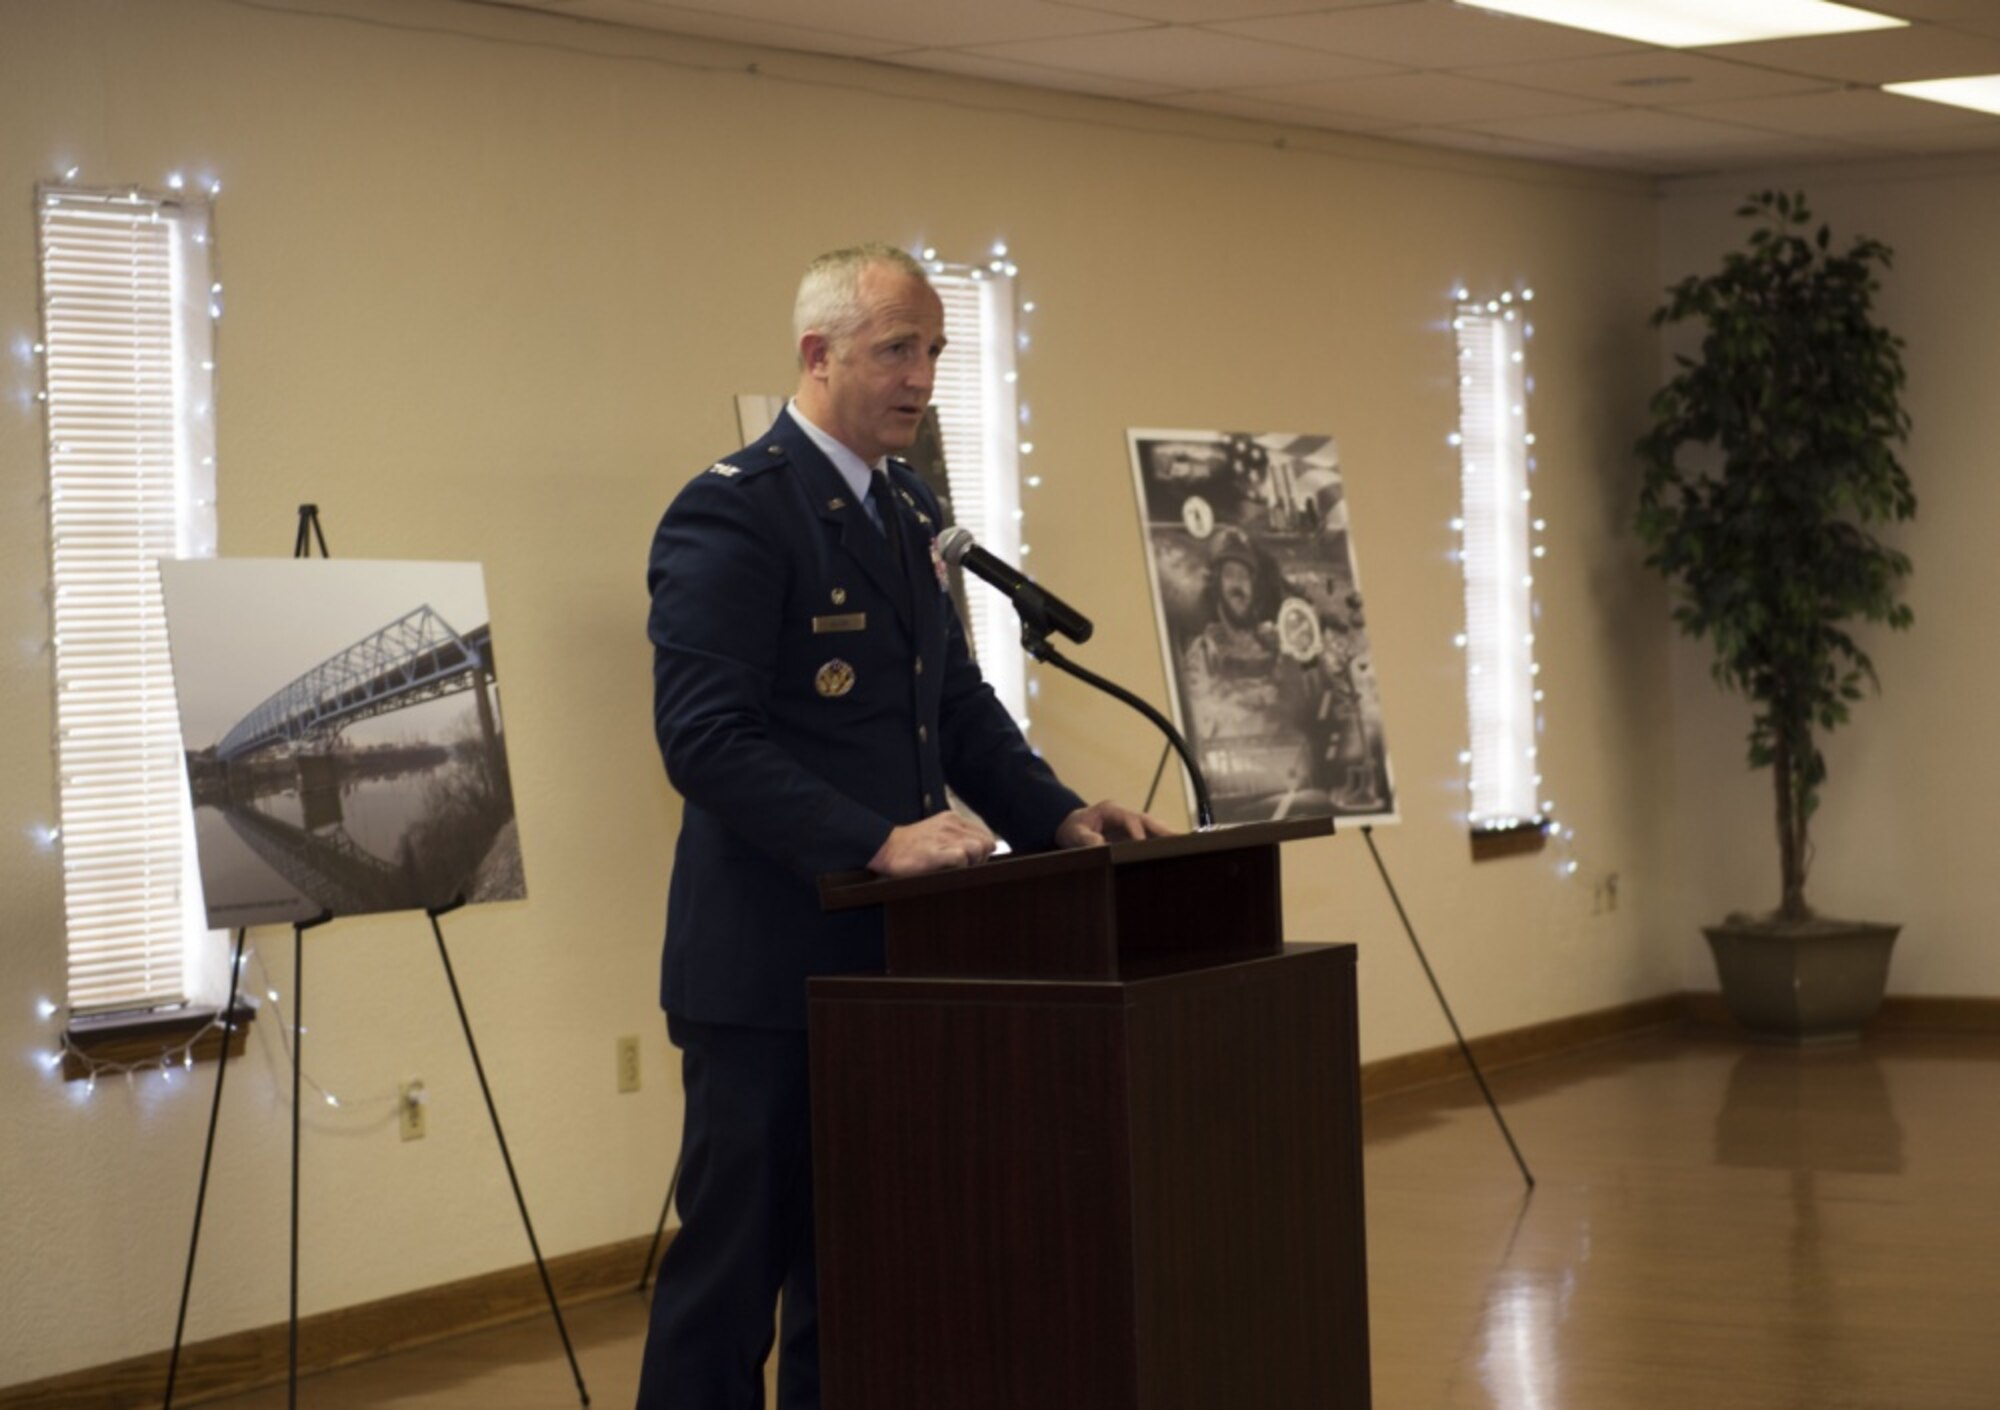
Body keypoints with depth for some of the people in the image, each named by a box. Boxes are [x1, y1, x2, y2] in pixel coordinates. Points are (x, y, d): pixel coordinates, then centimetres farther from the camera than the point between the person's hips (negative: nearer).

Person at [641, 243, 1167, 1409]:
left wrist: (1054, 814, 3)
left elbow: (959, 700, 20)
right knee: (735, 1267, -3)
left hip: (885, 960, 9)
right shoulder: (732, 512, -13)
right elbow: (705, 739, -21)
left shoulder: (909, 513, 14)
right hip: (771, 967, -8)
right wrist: (879, 842, -28)